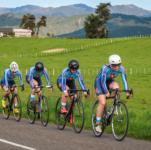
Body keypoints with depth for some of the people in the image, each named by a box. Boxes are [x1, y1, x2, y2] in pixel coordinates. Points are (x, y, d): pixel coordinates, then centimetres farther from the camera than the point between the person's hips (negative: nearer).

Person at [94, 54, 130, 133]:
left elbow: (124, 80, -20)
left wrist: (127, 91, -29)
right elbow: (103, 81, -29)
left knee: (116, 86, -31)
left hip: (109, 82, 4)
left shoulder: (121, 69, -22)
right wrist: (106, 92, -31)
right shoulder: (105, 68, -33)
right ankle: (98, 124, -9)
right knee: (102, 103, -18)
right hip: (100, 82, -4)